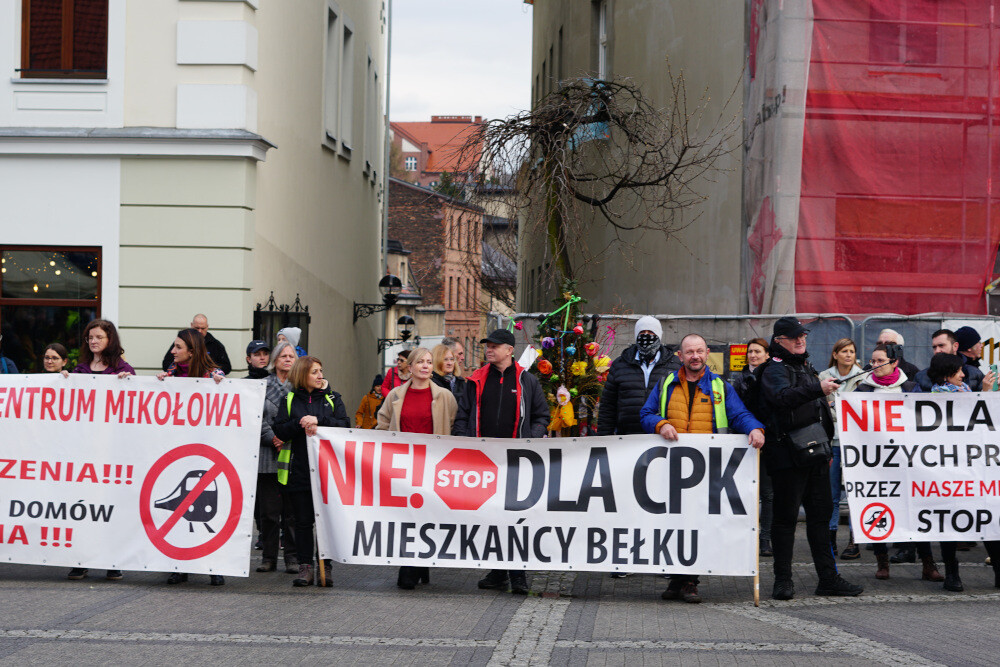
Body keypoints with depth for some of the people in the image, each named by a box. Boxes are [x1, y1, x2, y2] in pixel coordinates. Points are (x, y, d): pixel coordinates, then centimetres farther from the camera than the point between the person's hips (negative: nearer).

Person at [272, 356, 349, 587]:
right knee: (303, 520, 2)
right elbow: (280, 430, 1)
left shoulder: (332, 398, 9)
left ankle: (325, 567, 5)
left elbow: (344, 425, -3)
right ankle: (305, 568, 5)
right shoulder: (290, 400, 9)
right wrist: (300, 423, -15)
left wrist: (318, 421, -14)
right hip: (299, 470, 0)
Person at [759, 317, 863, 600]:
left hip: (815, 452, 8)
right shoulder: (774, 370, -6)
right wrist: (818, 389, -39)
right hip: (788, 456, -8)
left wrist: (826, 448, 27)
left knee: (820, 514, 8)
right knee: (786, 516, -4)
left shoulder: (807, 369, 21)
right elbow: (783, 397, -29)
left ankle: (828, 578, 11)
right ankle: (783, 580, 0)